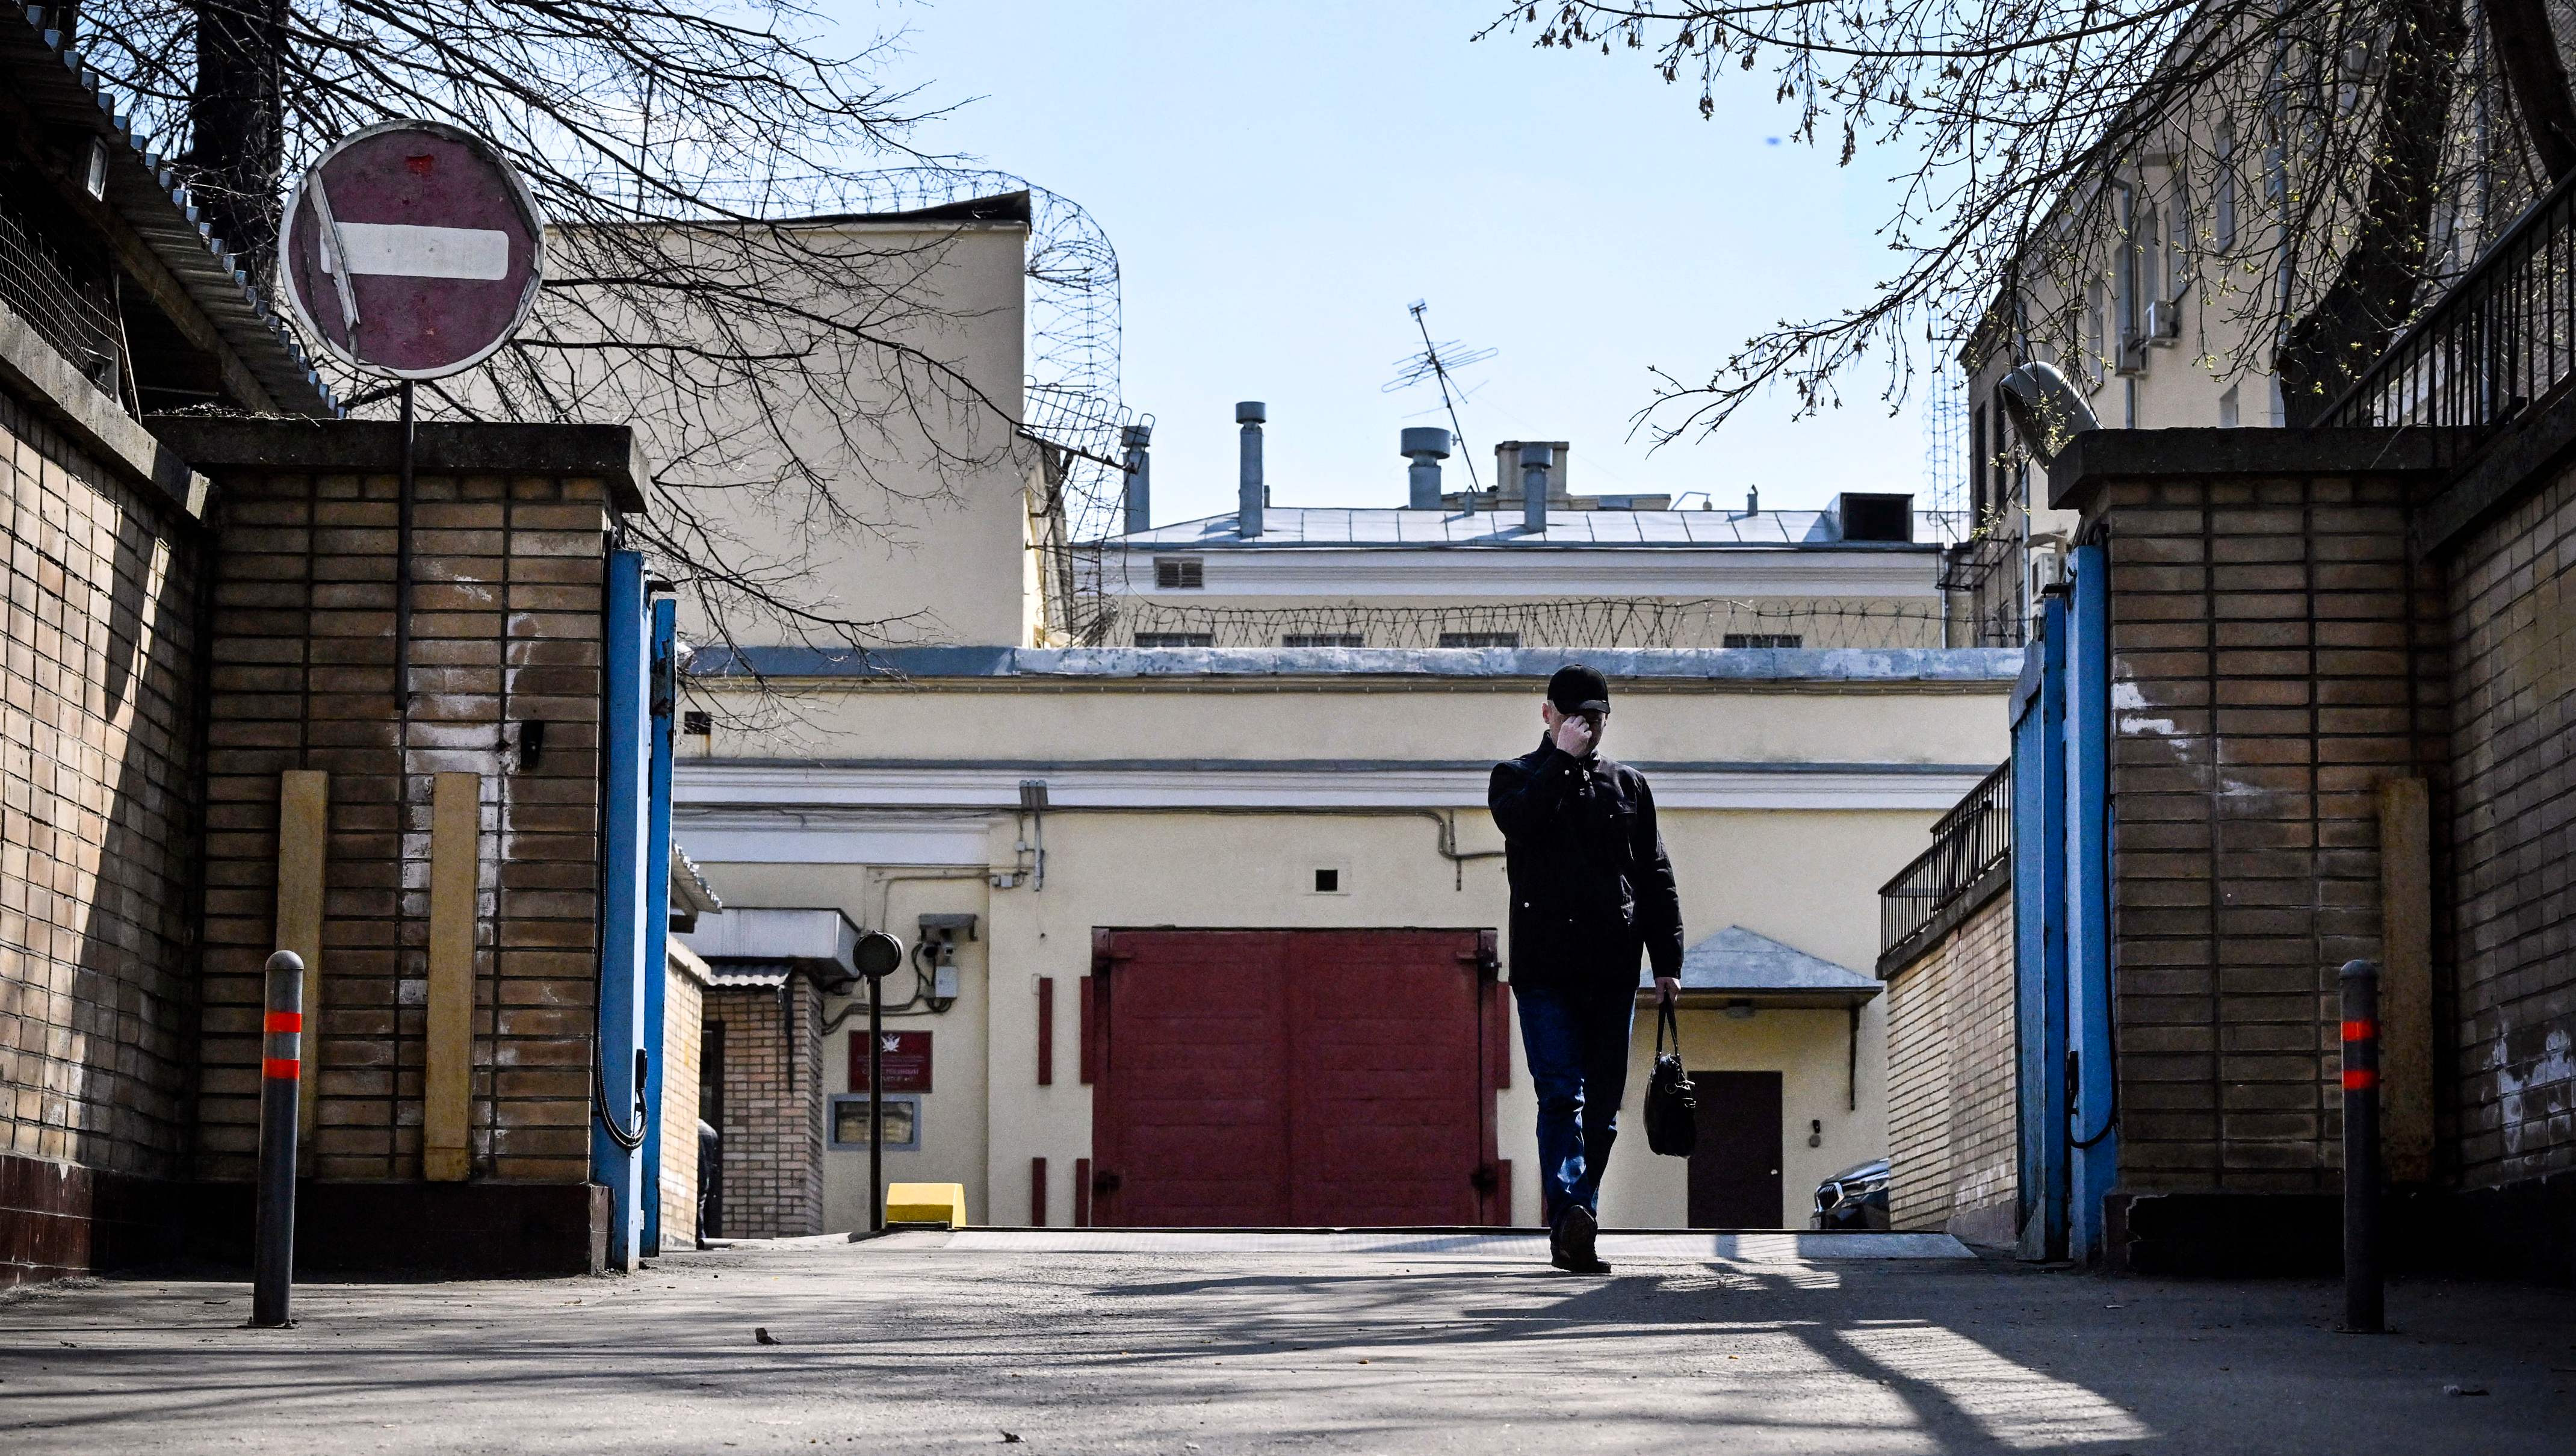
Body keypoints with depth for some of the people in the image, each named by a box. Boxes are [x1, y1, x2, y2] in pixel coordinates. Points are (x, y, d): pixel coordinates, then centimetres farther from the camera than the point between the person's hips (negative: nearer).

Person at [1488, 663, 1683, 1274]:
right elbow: (1519, 820, -16)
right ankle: (1570, 1216, -29)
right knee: (1562, 1093, -16)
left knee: (1601, 1108, 4)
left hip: (1612, 971, 4)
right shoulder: (1517, 776, 9)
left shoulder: (1629, 786, 18)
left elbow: (1656, 879, 15)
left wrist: (1667, 960, 7)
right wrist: (1562, 760, -12)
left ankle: (1572, 1233, 12)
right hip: (1545, 966, -4)